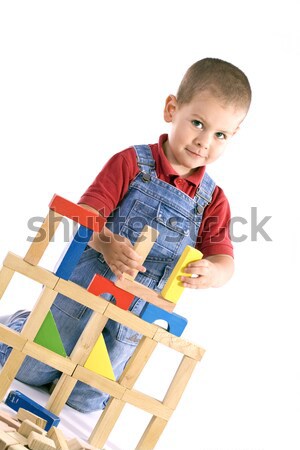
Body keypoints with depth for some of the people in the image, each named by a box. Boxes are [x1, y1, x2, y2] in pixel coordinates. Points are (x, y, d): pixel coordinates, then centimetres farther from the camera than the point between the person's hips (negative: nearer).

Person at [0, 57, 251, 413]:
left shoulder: (213, 200, 0)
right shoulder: (132, 162, -9)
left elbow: (224, 261, -4)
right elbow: (86, 214, -15)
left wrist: (210, 272, -29)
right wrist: (108, 244, -37)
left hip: (134, 316, 3)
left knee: (86, 399, 15)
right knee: (30, 370, 7)